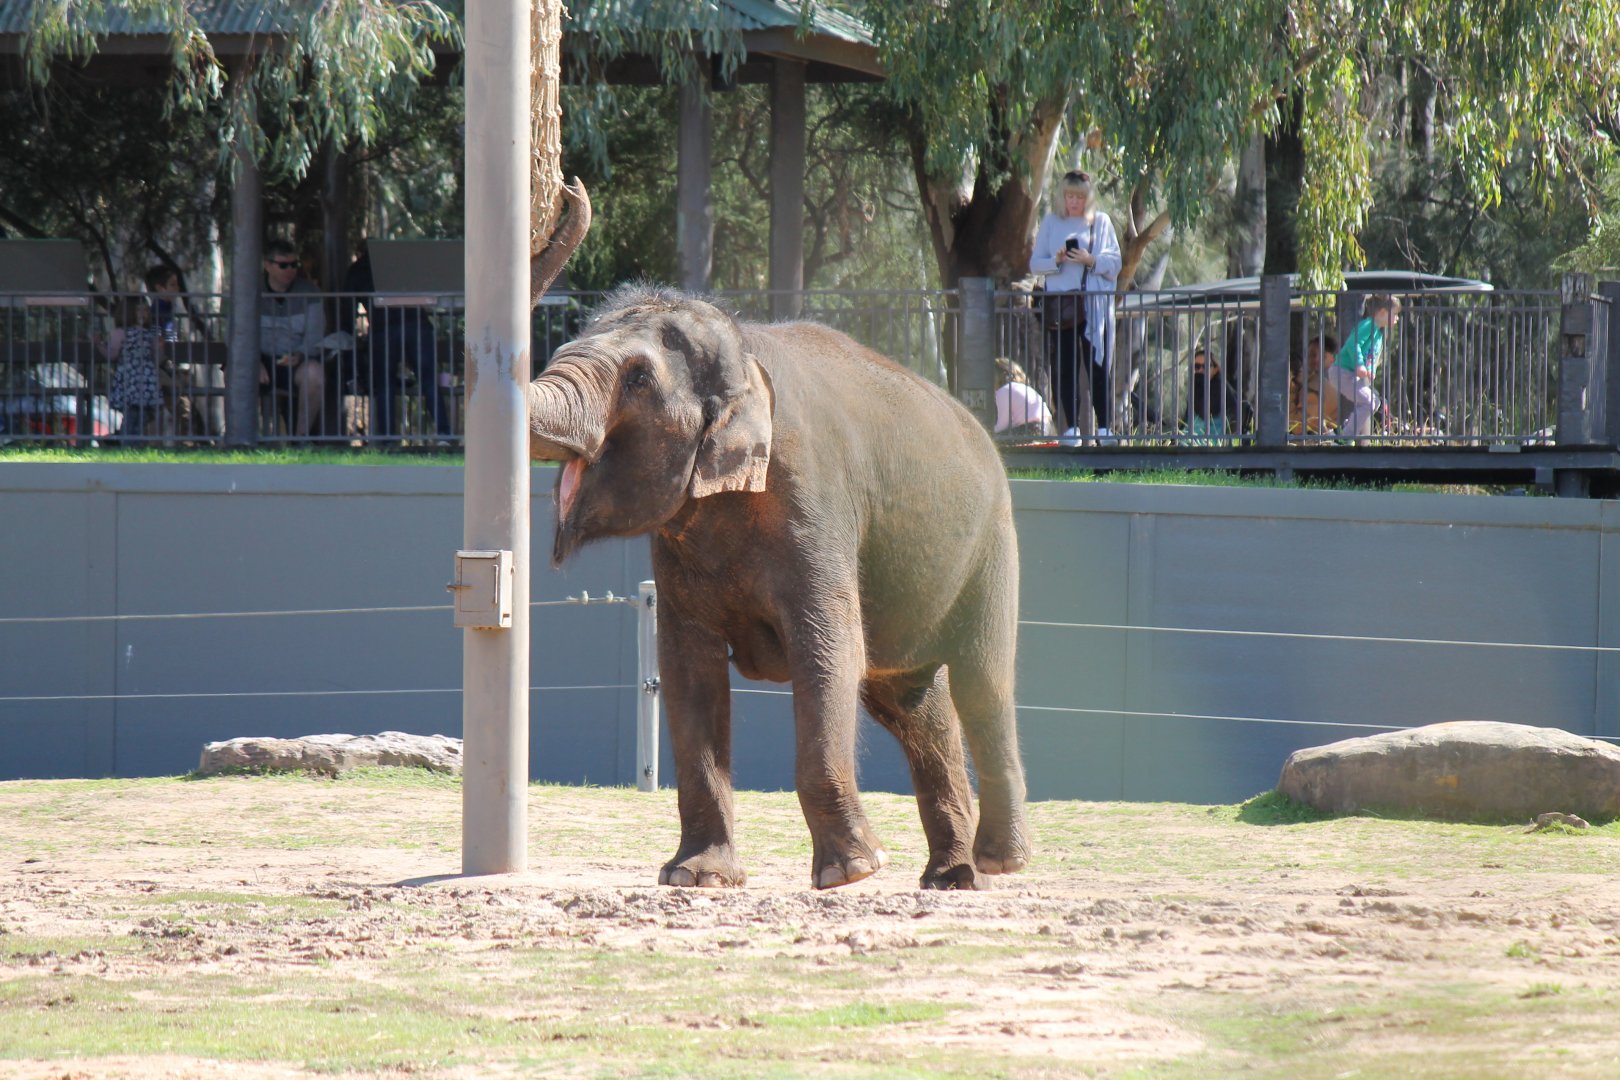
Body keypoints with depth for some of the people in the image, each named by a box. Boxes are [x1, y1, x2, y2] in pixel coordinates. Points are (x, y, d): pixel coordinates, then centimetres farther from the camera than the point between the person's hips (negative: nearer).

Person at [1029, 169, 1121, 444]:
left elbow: (1115, 264, 5)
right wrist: (1056, 261, -11)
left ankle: (1105, 427, -6)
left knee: (1098, 365, -6)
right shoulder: (1051, 222, 11)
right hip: (1060, 304, 1)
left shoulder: (1101, 222, 9)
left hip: (1094, 304, -1)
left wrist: (1091, 260, -13)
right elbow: (1035, 264, 9)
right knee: (1065, 367, -2)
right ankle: (1071, 427, 1)